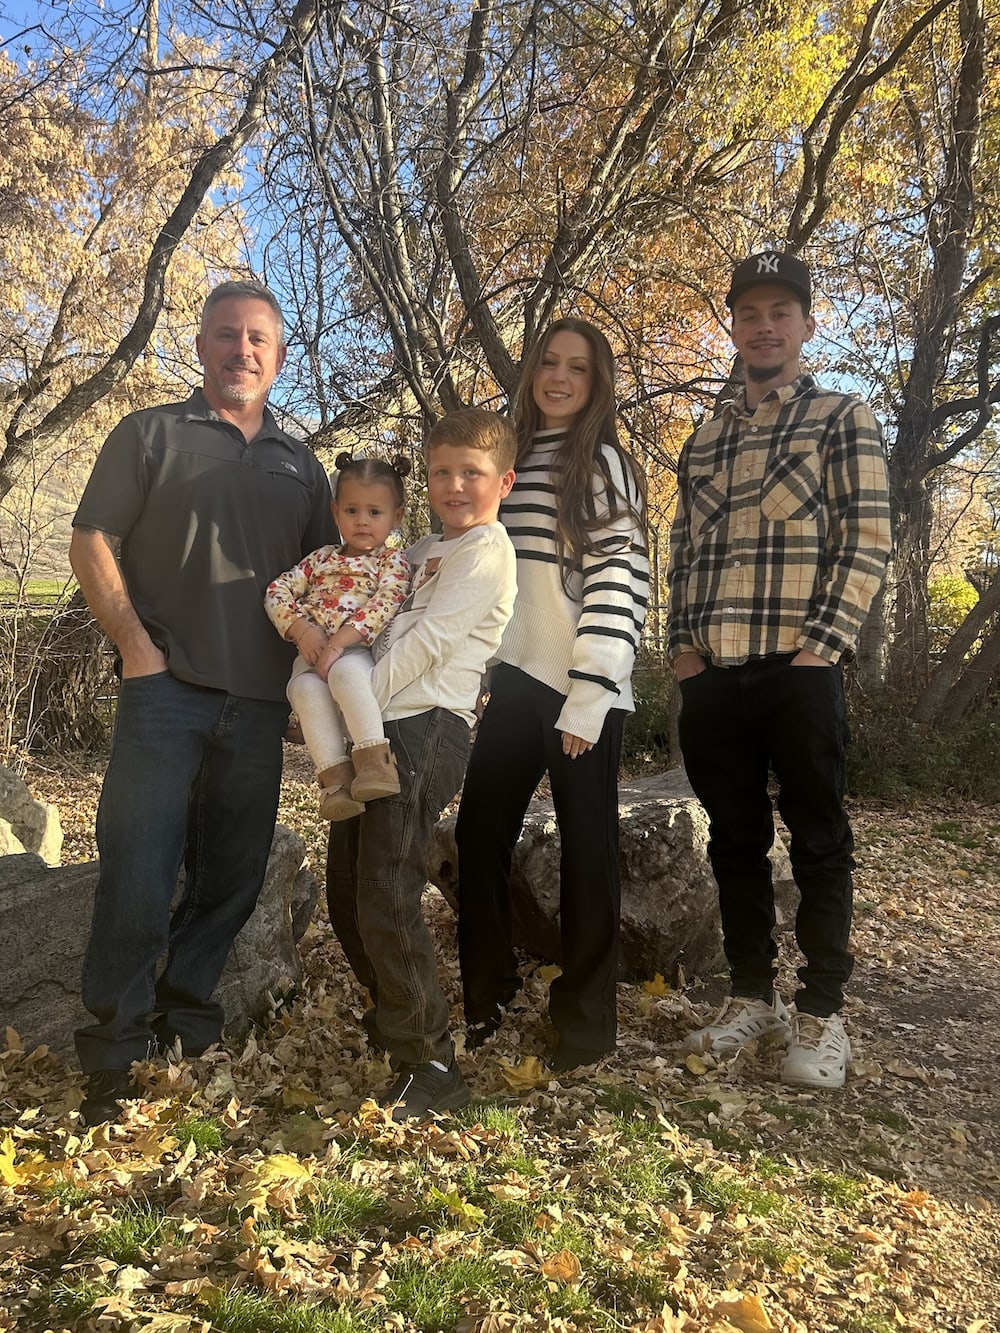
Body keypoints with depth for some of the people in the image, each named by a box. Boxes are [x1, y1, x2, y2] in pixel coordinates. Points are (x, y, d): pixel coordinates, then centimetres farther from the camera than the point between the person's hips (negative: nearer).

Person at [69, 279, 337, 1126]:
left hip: (260, 703, 4)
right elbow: (91, 543, 0)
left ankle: (187, 1020, 27)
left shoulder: (301, 465, 17)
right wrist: (137, 646, -10)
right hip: (166, 690, -4)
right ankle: (114, 1060, 9)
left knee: (231, 874, 10)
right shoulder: (151, 435, 6)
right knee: (138, 874, -4)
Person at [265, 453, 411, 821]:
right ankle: (335, 775, -34)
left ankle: (374, 760, -39)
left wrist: (338, 642, -21)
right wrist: (302, 630, -6)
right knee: (306, 690, -32)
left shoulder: (392, 561, 8)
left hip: (357, 652, -3)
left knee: (345, 673, -39)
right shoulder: (321, 558, 22)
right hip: (312, 653, 3)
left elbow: (383, 605, -9)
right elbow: (277, 591, 14)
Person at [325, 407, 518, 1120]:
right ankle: (394, 1019, 33)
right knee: (346, 893, 13)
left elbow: (425, 643, -12)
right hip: (378, 733, 9)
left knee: (386, 900, -12)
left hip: (425, 731, -9)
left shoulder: (485, 549, -5)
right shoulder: (424, 550, 22)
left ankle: (432, 1067, 1)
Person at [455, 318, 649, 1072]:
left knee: (587, 849, 4)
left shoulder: (604, 464, -1)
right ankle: (485, 998, 25)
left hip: (581, 691, -5)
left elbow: (619, 584, -10)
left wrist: (586, 700, -17)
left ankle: (587, 1017, 17)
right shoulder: (510, 459, 16)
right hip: (511, 682, 6)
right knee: (480, 839, 8)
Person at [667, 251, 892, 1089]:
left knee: (817, 839, 3)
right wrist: (683, 643, 6)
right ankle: (752, 998, 24)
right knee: (735, 839, 10)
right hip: (712, 675, 5)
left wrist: (820, 645, -12)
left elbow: (868, 542, -4)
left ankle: (821, 1015, 14)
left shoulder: (843, 420, 5)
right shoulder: (704, 441, 18)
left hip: (800, 668, -4)